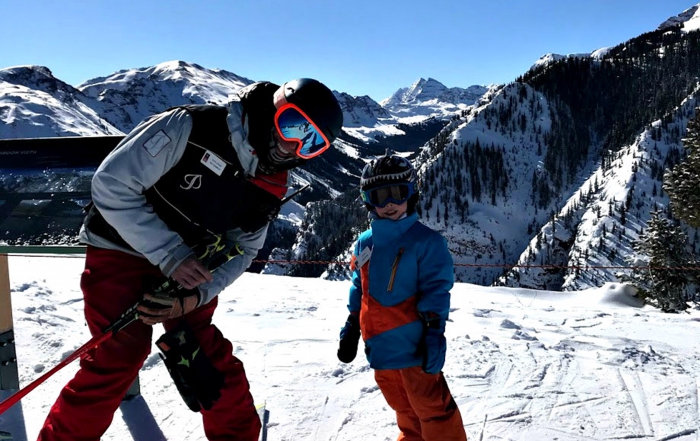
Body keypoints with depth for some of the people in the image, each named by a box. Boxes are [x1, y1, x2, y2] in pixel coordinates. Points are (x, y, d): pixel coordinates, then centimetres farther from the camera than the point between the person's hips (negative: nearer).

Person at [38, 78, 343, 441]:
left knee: (211, 360, 7)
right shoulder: (190, 127, -24)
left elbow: (242, 252, -1)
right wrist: (170, 255, -25)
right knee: (118, 358, -11)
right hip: (121, 252, -5)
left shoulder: (271, 188, -7)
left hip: (186, 269, 5)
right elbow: (112, 185, -23)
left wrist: (195, 298, -17)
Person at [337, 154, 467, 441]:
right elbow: (359, 291, 15)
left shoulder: (426, 241, -10)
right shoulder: (365, 243, 7)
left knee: (431, 407, 2)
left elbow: (436, 290, -12)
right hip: (379, 345, 6)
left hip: (413, 344, -6)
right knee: (403, 406, 22)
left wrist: (434, 334, -18)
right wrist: (350, 330, 15)